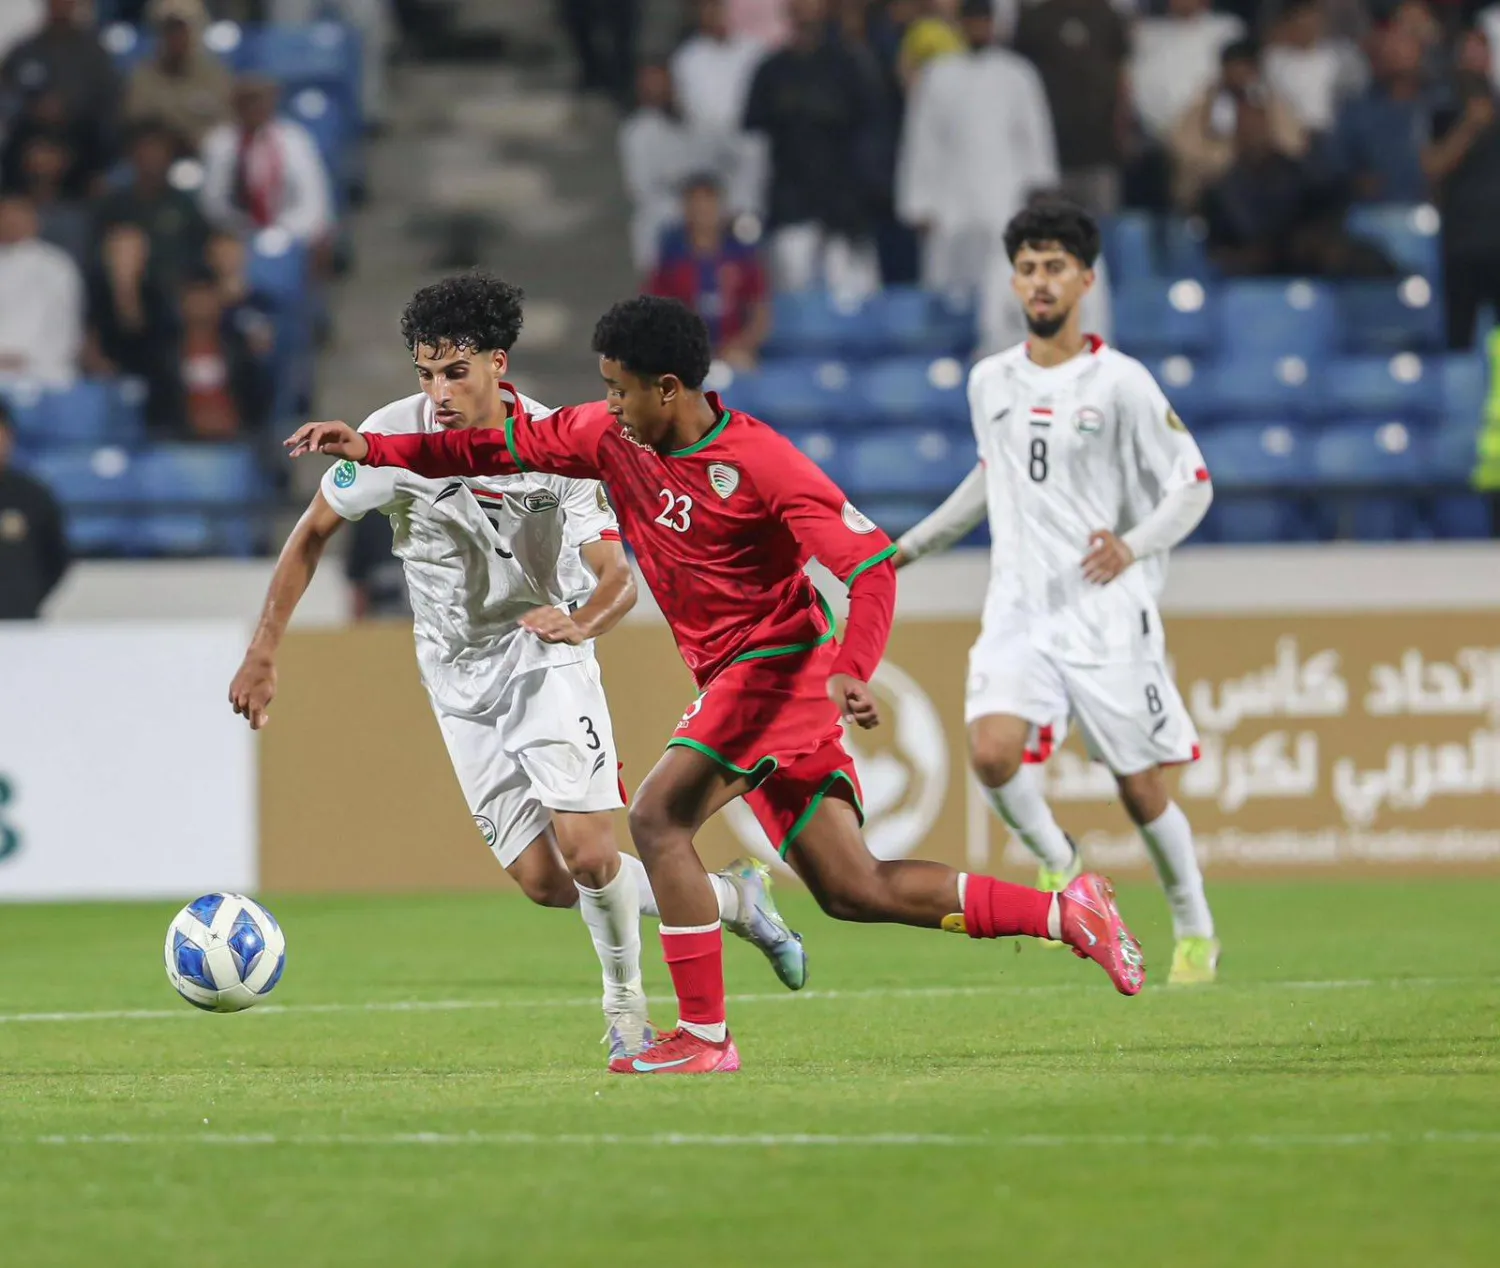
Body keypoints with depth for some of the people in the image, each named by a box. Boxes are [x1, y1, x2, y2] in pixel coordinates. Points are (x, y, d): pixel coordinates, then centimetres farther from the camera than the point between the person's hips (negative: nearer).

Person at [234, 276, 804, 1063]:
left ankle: (626, 1007, 8)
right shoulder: (396, 436, -14)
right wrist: (263, 654, -5)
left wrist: (580, 622, -37)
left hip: (544, 654, -2)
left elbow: (619, 577, -15)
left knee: (587, 853, -19)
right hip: (459, 675, 2)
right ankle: (731, 898, 17)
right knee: (546, 884, -4)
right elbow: (313, 535, -2)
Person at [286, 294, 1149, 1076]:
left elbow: (870, 563, -20)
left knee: (658, 817, -18)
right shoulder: (610, 437, 3)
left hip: (780, 662, -8)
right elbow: (509, 446, 13)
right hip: (735, 680, 8)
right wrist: (375, 450, 6)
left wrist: (851, 672, -34)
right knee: (852, 891, 6)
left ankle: (705, 1036, -13)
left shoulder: (761, 464, -18)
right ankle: (1066, 913, 12)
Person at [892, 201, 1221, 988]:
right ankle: (1056, 864, 8)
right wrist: (914, 545, 29)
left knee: (1140, 789, 0)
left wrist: (1133, 545, -18)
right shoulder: (990, 383, 9)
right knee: (991, 753, -20)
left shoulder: (1120, 383, -5)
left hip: (1107, 613, -3)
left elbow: (1193, 486, -1)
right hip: (1018, 607, 3)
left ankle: (1195, 934, 22)